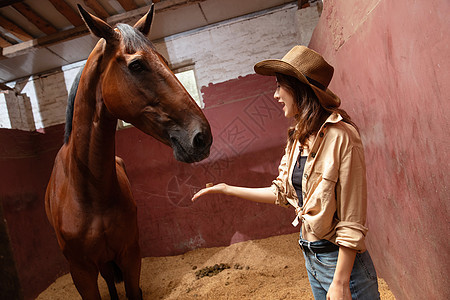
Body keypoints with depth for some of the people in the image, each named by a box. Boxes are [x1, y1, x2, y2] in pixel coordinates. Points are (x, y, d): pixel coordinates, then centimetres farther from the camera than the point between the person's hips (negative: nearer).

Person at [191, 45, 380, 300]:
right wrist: (226, 189, 12)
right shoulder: (298, 138, 4)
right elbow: (281, 193, 10)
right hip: (310, 256, 8)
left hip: (341, 259, -8)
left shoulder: (341, 136, -21)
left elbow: (352, 221, -20)